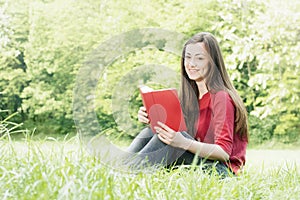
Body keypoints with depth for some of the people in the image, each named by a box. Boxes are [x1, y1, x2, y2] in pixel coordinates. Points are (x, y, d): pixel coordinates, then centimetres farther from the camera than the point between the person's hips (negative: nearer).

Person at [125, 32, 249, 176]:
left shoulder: (221, 98, -13)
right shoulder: (191, 96, 12)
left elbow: (224, 152, -21)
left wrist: (183, 143, -34)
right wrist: (152, 119, -10)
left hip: (222, 169, -7)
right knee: (150, 132, -7)